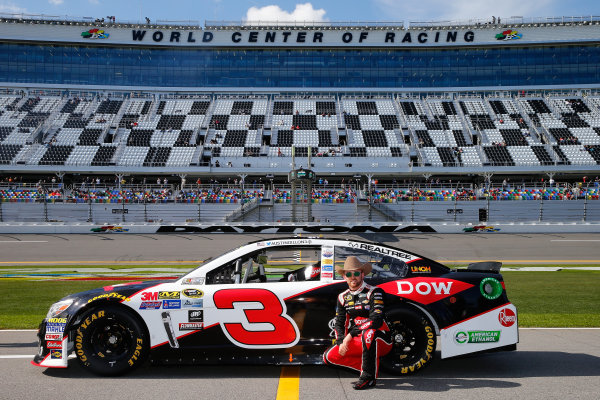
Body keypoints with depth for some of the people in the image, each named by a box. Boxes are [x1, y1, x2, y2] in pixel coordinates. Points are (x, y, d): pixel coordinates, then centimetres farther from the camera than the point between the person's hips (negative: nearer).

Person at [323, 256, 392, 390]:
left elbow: (376, 320, -25)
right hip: (357, 341, 7)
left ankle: (369, 376, -25)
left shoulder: (374, 292, -12)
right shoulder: (343, 297, 8)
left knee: (369, 332, -41)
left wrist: (351, 334, -27)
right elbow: (339, 323, 9)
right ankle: (372, 367, -4)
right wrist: (341, 342, -11)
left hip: (381, 341, -7)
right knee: (328, 357, -7)